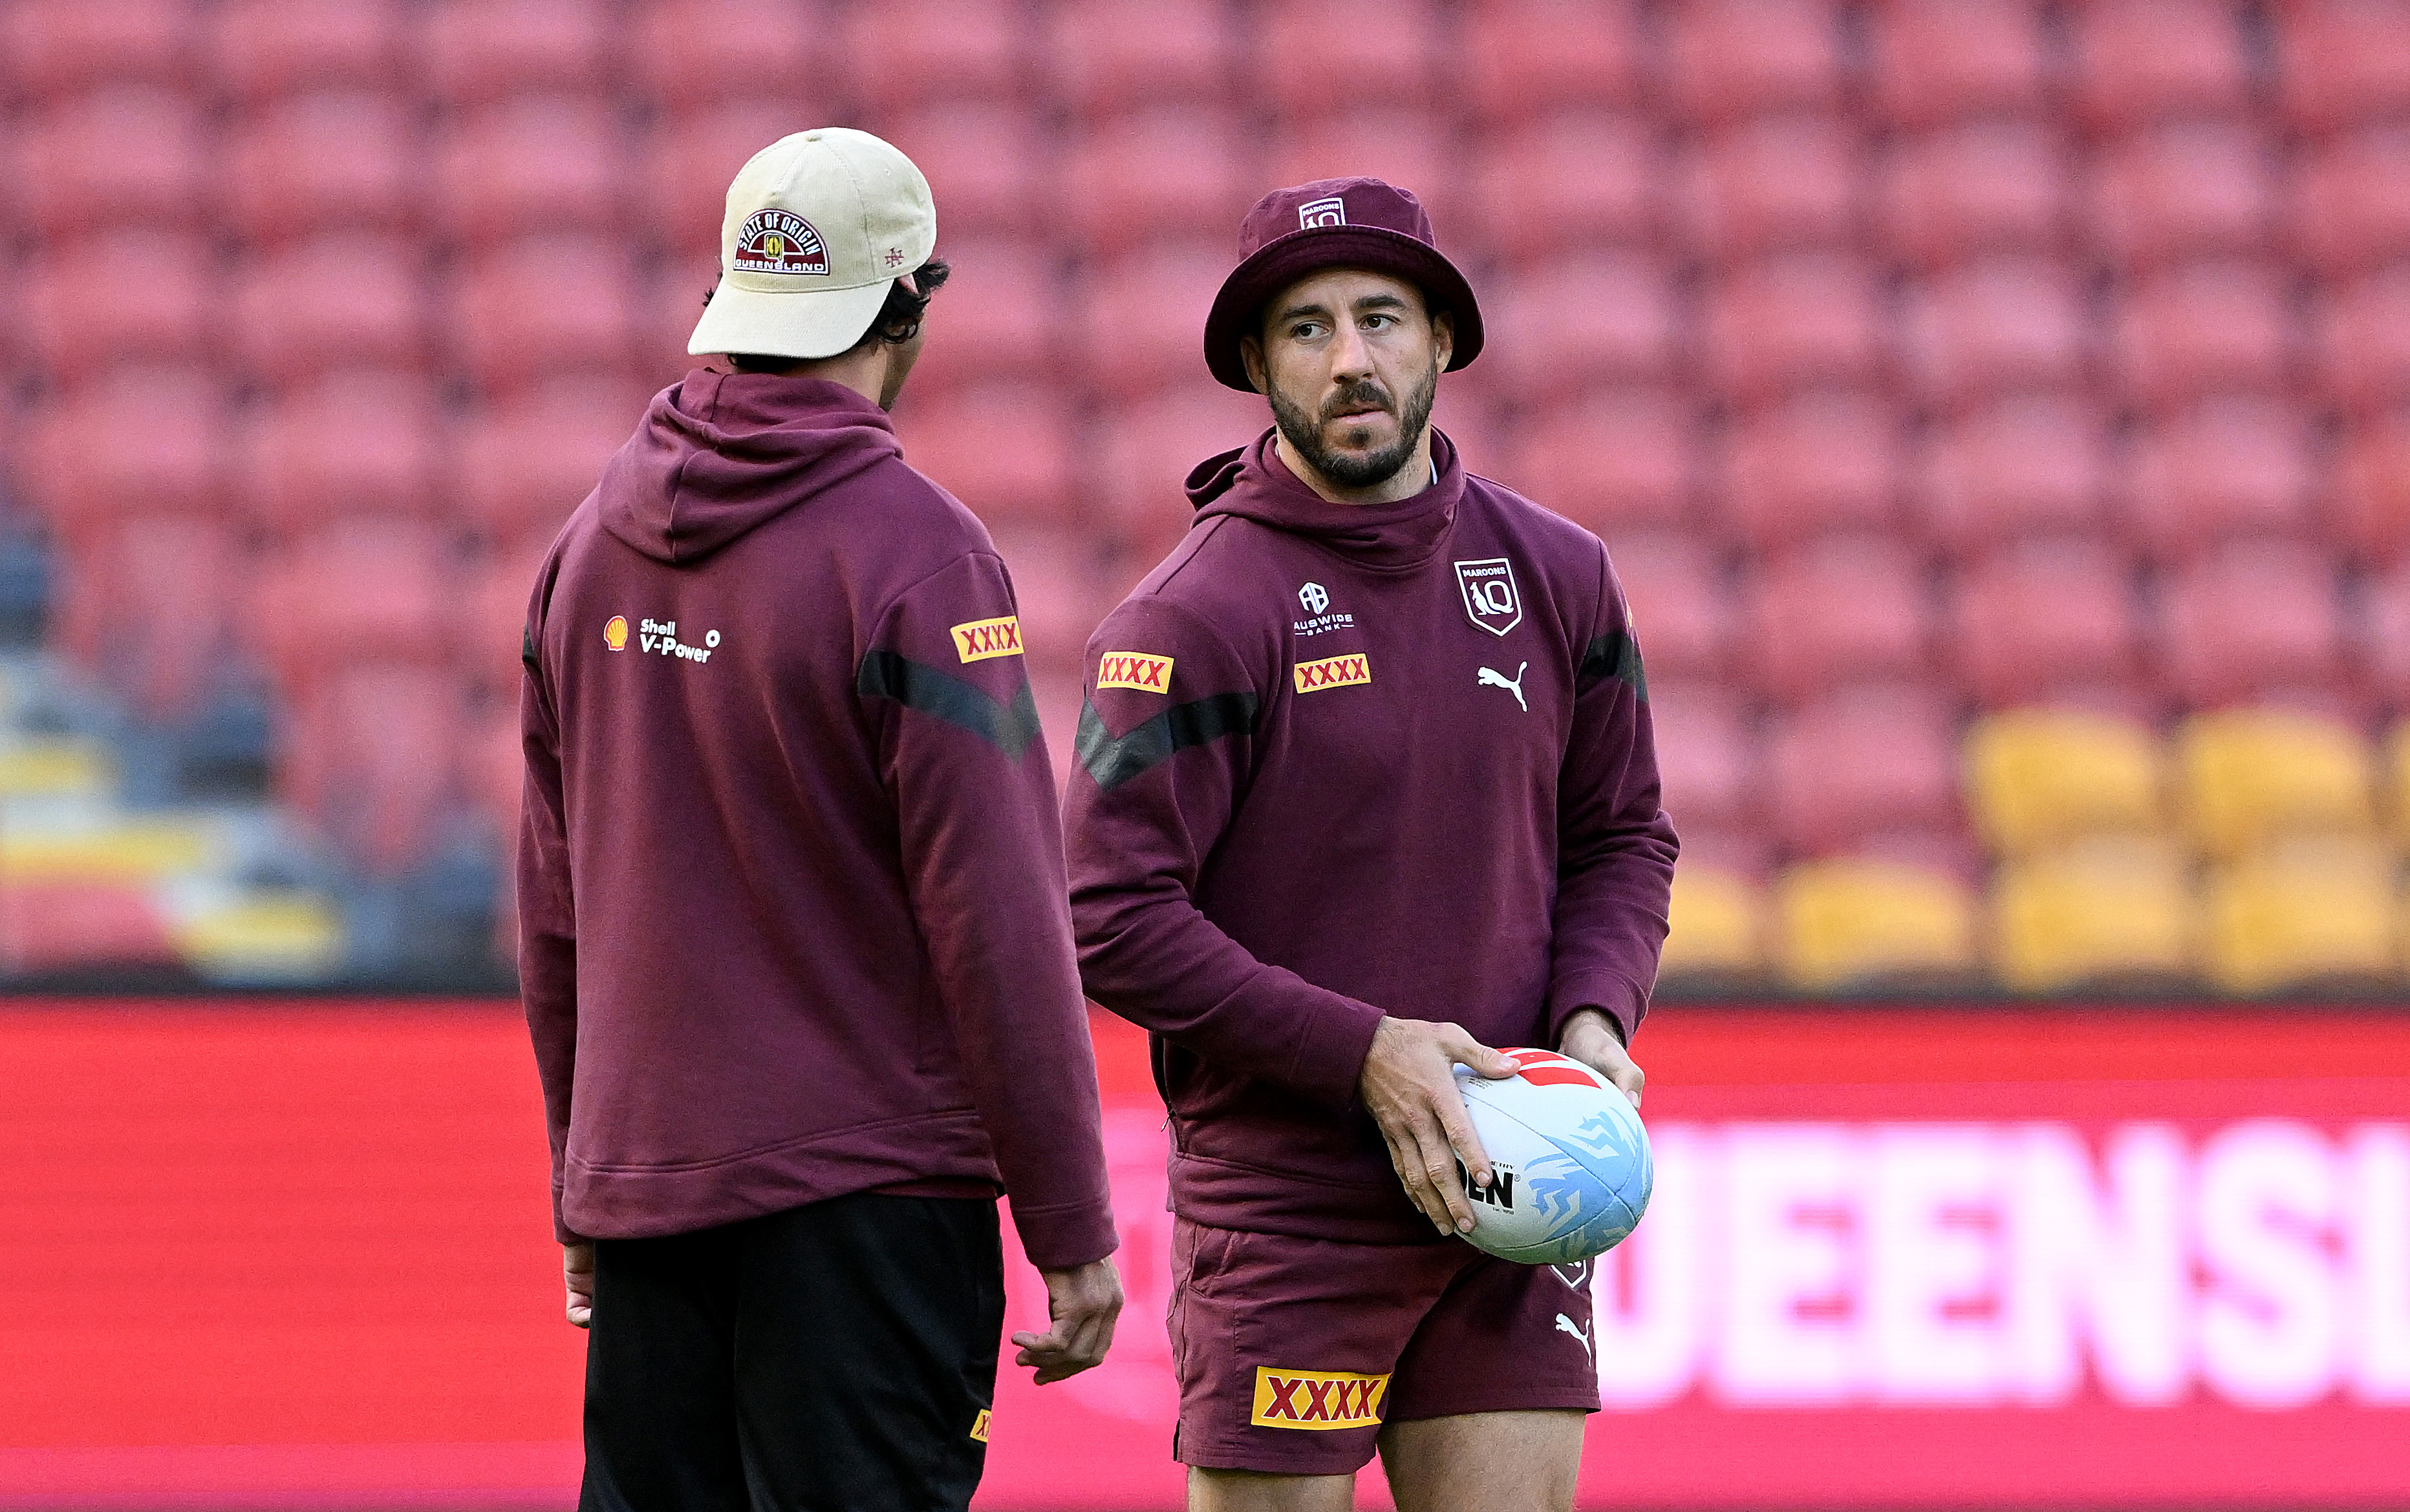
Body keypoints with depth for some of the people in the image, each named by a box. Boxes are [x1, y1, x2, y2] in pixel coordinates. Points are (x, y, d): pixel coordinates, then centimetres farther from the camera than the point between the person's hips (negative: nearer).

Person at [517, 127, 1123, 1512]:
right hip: (860, 1191, -6)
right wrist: (1074, 1230, -8)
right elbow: (995, 917, -13)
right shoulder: (914, 554, -12)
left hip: (641, 1182, 6)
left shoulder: (598, 541, 9)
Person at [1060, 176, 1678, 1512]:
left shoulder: (1555, 576, 7)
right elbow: (1113, 921, -13)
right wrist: (1364, 1053, -17)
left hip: (1503, 1190, 4)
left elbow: (1622, 834, 18)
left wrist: (1594, 1019, -2)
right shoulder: (1197, 618, -10)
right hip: (1281, 1206, -4)